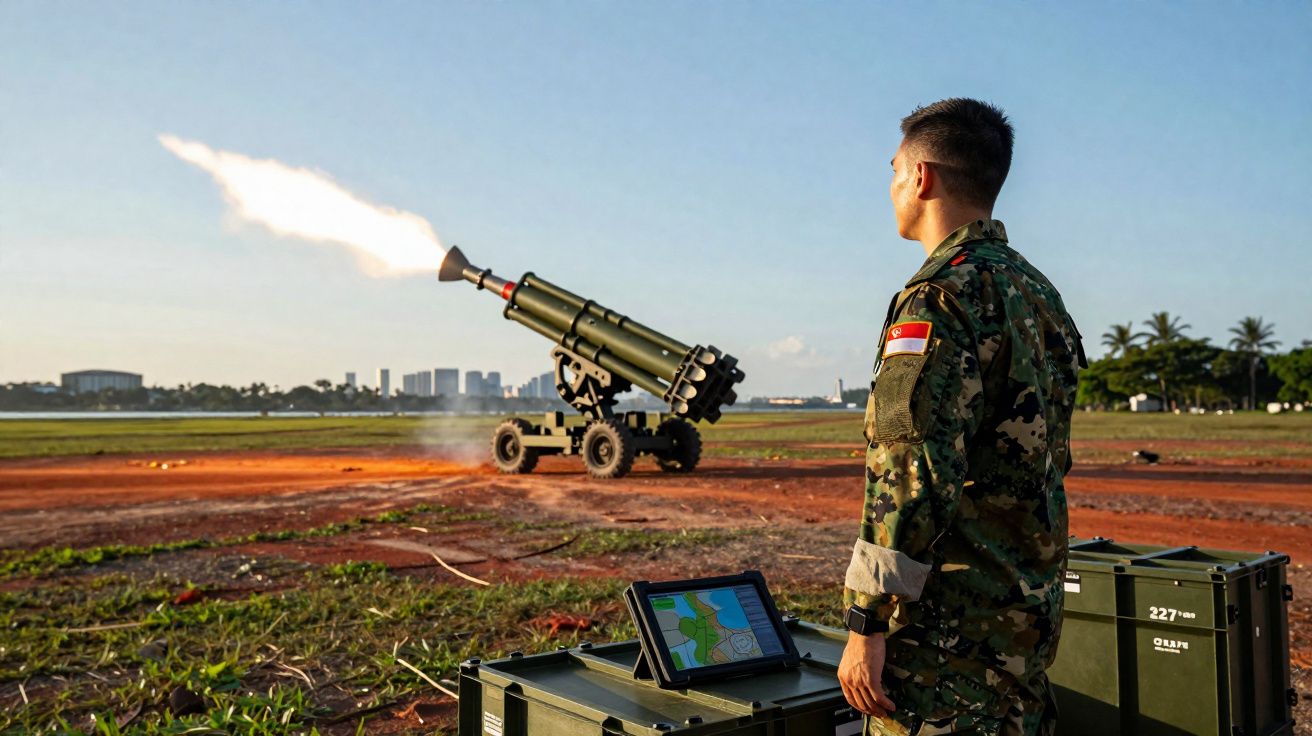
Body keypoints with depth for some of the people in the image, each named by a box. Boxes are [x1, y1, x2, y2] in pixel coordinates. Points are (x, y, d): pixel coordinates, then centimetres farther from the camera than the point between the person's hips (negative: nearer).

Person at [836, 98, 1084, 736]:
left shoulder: (943, 294, -17)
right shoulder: (1039, 293, 13)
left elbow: (912, 473, -23)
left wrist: (866, 624, -18)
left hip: (950, 627, -9)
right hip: (1032, 615, 10)